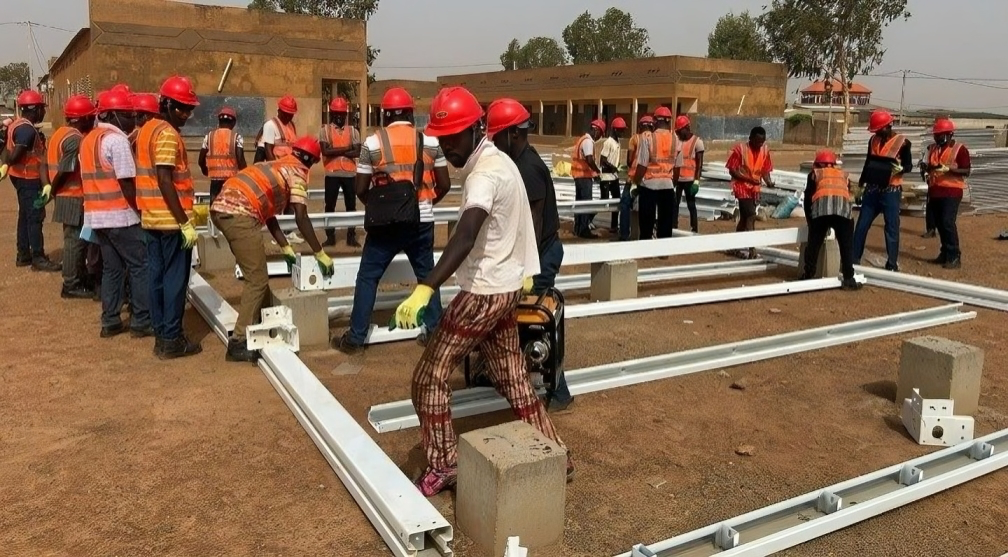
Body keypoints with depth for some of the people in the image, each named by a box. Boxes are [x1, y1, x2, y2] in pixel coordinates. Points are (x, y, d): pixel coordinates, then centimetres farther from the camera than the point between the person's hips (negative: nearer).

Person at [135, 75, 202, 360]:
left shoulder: (147, 129, 15)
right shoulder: (167, 134, -15)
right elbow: (165, 182, -21)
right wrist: (185, 222, -20)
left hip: (152, 217, 9)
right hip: (170, 219, -9)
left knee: (157, 276, 12)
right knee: (175, 279, -2)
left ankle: (161, 335, 19)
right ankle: (171, 340, 3)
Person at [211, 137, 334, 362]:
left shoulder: (277, 166, 30)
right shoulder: (297, 171, 5)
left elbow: (267, 211, 29)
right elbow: (301, 218, -3)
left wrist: (286, 247, 29)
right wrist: (320, 253, 3)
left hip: (221, 208, 9)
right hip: (239, 214, -9)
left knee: (256, 273, 23)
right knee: (257, 280, -3)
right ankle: (239, 342, -3)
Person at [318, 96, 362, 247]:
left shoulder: (353, 131, 6)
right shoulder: (324, 130, 2)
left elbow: (357, 152, -7)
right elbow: (325, 151, -12)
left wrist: (335, 151, -10)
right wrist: (345, 149, -12)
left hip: (350, 173, 1)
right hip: (332, 174, -1)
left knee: (351, 205, 6)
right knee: (330, 205, 4)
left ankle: (351, 236, 15)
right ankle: (330, 236, 12)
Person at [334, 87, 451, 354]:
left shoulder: (372, 143, -2)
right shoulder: (431, 141, 3)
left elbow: (360, 189, 0)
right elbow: (444, 185, 5)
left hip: (386, 221, -2)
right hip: (422, 221, 2)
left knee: (368, 277, 9)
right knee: (427, 274, 17)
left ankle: (355, 337, 12)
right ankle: (434, 330, 21)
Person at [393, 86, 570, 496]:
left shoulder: (485, 174, -21)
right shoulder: (497, 162, 10)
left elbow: (465, 238, -38)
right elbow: (517, 221, 22)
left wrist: (424, 290, -48)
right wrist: (522, 272, 34)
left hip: (483, 293, -10)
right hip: (505, 288, 10)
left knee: (430, 376, 1)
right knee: (512, 379, 18)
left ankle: (443, 467, 12)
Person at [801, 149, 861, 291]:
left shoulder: (815, 173, 29)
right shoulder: (844, 175, 35)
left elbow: (808, 198, 26)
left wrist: (809, 221, 37)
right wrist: (833, 224, 46)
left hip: (821, 206, -1)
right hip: (843, 207, 1)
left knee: (814, 244, 11)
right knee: (846, 246, 11)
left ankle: (808, 276, 17)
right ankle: (848, 280, 11)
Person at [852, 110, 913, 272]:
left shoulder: (902, 142, -6)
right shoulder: (873, 140, 8)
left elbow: (909, 165, -2)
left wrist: (900, 169, -24)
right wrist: (861, 184, 16)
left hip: (891, 191, -5)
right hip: (871, 189, 5)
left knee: (891, 227, -1)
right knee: (861, 225, 6)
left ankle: (892, 264, 6)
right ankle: (853, 259, 13)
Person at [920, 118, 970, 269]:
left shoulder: (959, 149, -6)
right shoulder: (932, 149, 13)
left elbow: (966, 171, -10)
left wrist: (948, 169, -24)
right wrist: (925, 168, 3)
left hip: (951, 191, -7)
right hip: (934, 191, 7)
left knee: (948, 222, -14)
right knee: (939, 223, 9)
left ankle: (955, 257, -9)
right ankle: (945, 253, 18)